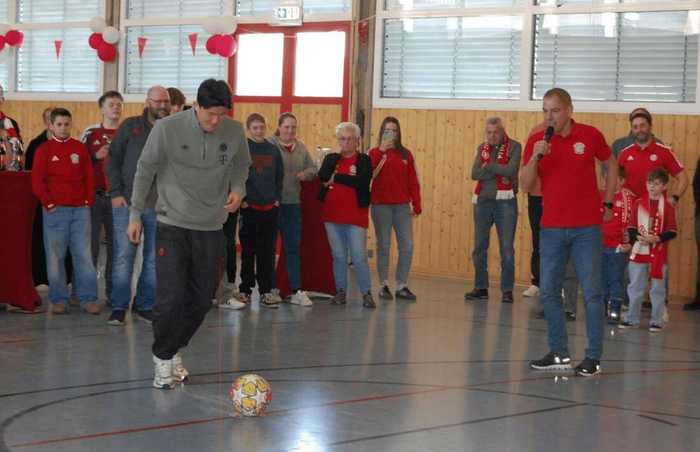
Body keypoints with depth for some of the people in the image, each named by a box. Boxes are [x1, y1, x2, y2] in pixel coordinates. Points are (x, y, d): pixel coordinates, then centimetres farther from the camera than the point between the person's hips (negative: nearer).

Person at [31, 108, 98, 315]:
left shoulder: (80, 148, 9)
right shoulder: (44, 150, 3)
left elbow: (89, 177, 10)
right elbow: (37, 181, -1)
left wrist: (88, 201, 1)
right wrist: (49, 204, -6)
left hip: (80, 210, 2)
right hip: (55, 211, -1)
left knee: (83, 254, 0)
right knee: (55, 256, 1)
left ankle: (88, 298, 4)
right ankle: (59, 300, 9)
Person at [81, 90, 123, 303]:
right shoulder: (90, 133, 3)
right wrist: (96, 156, -10)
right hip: (94, 196, -2)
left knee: (116, 244, 5)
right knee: (90, 242, 0)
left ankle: (113, 291, 13)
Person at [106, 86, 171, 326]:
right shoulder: (131, 126, 3)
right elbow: (113, 159, 3)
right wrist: (116, 193, -5)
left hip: (161, 206, 2)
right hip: (128, 202, -2)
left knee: (154, 258, 6)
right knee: (123, 255, -3)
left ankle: (145, 305, 16)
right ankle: (119, 306, 4)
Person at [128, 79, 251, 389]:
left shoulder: (235, 132, -4)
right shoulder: (167, 128, -12)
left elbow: (241, 166, 14)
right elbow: (145, 170, -2)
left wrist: (237, 189, -7)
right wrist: (135, 214, 0)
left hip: (211, 227, 4)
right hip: (172, 224, -3)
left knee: (201, 300, 7)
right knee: (171, 297, -10)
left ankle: (175, 351, 29)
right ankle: (163, 358, 10)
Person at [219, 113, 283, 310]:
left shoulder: (273, 149, 9)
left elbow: (279, 176, 14)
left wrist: (277, 198, 6)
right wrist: (241, 199, -10)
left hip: (270, 207, 3)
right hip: (249, 207, -3)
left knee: (268, 252, 6)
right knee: (248, 252, 2)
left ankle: (266, 291, 13)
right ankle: (245, 291, 10)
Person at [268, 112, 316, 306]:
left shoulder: (301, 148, 10)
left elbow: (313, 169, 18)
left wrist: (306, 174, -5)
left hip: (293, 203, 5)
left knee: (294, 247, 6)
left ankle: (296, 291, 8)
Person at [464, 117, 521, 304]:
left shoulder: (514, 147, -3)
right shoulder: (482, 148, 10)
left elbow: (511, 170, -18)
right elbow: (475, 174, -2)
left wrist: (488, 166, -7)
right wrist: (498, 171, -12)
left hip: (505, 201, -4)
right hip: (482, 201, 5)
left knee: (506, 248, -2)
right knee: (479, 247, 7)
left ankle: (507, 290, 5)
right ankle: (481, 288, 17)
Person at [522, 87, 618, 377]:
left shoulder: (590, 136, -3)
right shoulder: (536, 141, 1)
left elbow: (611, 165, 13)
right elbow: (526, 185, -3)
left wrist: (607, 203, 10)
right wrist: (535, 157, -18)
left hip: (586, 228, -3)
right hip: (551, 228, 3)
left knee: (591, 293, -1)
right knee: (549, 292, 5)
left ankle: (593, 358, 5)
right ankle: (559, 354, 16)